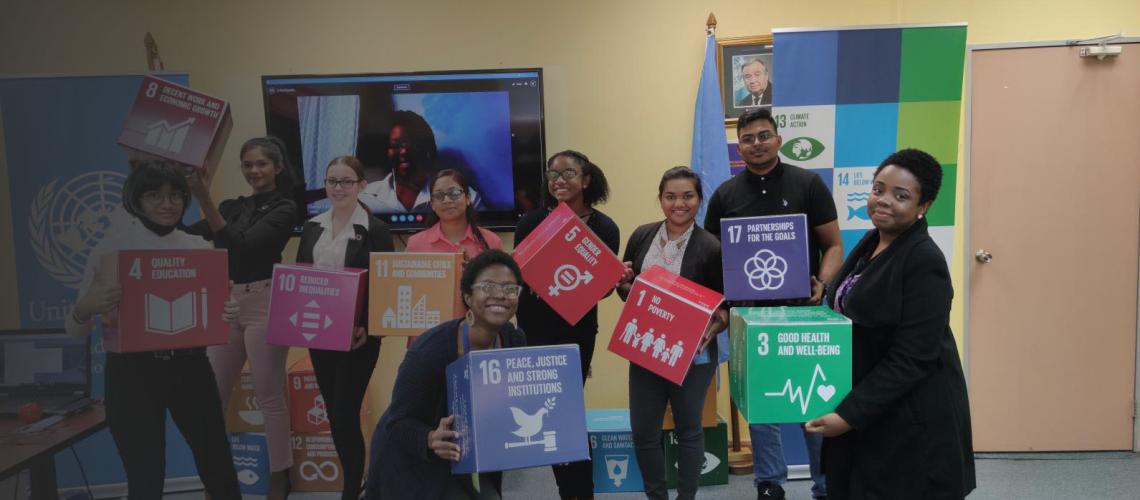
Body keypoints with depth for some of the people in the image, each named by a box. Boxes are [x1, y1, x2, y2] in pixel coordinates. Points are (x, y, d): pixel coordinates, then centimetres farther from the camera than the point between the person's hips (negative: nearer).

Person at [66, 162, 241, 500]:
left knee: (218, 466, 13)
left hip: (191, 367, 3)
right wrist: (87, 308, -24)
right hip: (133, 371, -2)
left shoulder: (199, 247, 5)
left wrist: (229, 309, -13)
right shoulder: (112, 248, -3)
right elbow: (75, 329, -1)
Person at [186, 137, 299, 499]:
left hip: (264, 303, -6)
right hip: (226, 303, 6)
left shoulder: (284, 208, -3)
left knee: (268, 395, -2)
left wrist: (204, 200, -23)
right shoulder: (233, 206, 15)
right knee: (212, 395, 7)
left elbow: (243, 244, -16)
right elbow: (188, 234, 6)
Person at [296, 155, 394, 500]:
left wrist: (367, 327, -20)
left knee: (345, 413, -6)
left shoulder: (375, 230, -6)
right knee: (333, 412, 12)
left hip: (356, 336, -6)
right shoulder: (312, 228, 9)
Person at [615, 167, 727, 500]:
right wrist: (623, 282, -10)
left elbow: (726, 305, -6)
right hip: (644, 351, 4)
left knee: (688, 430, 13)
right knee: (643, 432, 9)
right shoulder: (642, 236, 2)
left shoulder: (711, 247, -11)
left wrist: (711, 331, -24)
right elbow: (626, 292, 12)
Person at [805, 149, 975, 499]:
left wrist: (850, 414, -23)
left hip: (910, 418, -8)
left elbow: (910, 359, -23)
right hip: (862, 405, 8)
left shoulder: (924, 261, -18)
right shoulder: (871, 242, 7)